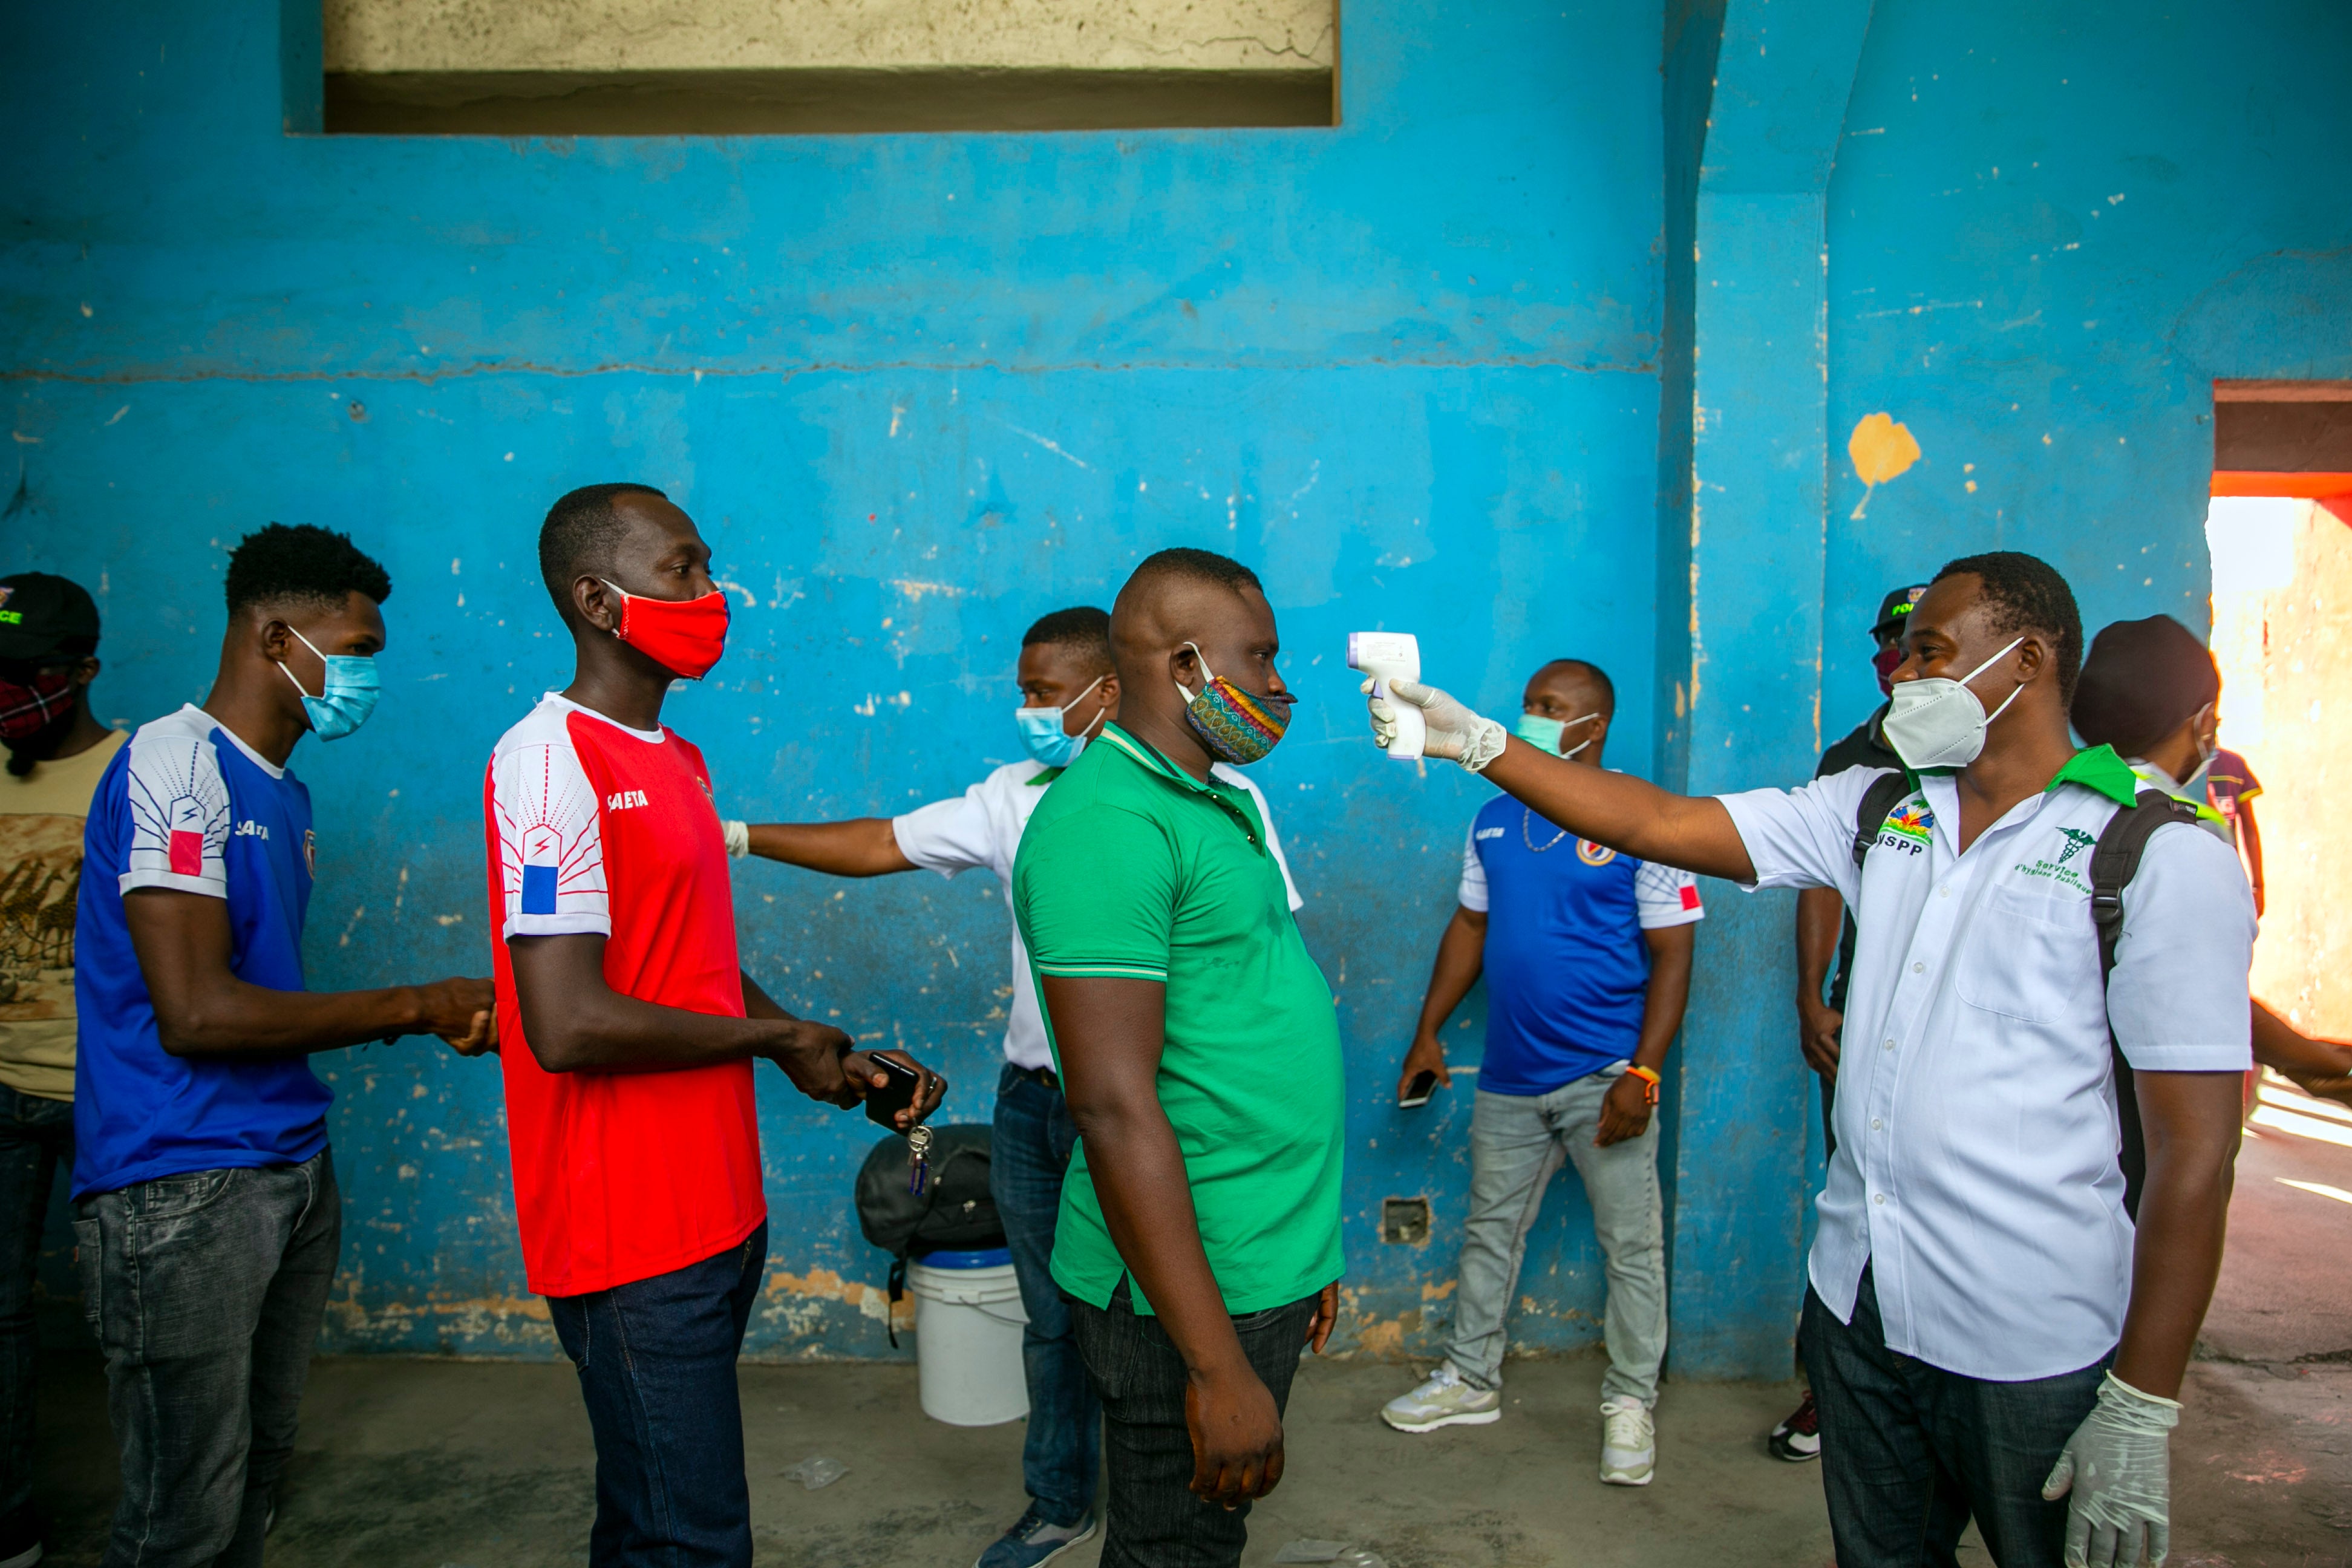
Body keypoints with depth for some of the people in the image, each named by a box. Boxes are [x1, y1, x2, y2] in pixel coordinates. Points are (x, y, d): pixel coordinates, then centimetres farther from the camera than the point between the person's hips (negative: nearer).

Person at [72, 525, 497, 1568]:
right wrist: (414, 1004, -14)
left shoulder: (282, 795, 14)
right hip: (182, 1194, -8)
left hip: (293, 1170, 9)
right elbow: (197, 1012, -21)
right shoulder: (176, 762, -14)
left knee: (258, 1461, 17)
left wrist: (431, 1018, 3)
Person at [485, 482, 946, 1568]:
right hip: (634, 1237, -9)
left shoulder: (676, 762, 13)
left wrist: (846, 1061, 5)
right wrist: (778, 1039, -13)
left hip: (715, 1212, 9)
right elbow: (566, 1026, -25)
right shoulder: (551, 759, -17)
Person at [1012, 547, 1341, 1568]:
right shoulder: (1109, 821, -20)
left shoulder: (1216, 806, 12)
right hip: (1190, 1293, -9)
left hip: (1263, 1270, 9)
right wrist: (1216, 1365, -24)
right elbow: (1114, 1107, -25)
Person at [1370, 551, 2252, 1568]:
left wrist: (2142, 1411, -15)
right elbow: (1658, 825, 2)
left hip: (2032, 1349, -5)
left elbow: (2196, 1147, -14)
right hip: (1857, 1299, 5)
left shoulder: (2161, 861, -12)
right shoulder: (1874, 810, 5)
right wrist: (1473, 742, -6)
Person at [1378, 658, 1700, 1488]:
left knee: (1631, 1244, 5)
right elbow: (1469, 927, 15)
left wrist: (1643, 1075, -17)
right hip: (1509, 1076, 5)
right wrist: (1428, 1032, 11)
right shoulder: (1494, 820, 7)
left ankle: (1630, 1403, 23)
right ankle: (1471, 1379, 31)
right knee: (1489, 1230, 16)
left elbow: (1672, 956, -10)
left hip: (1603, 1076, -5)